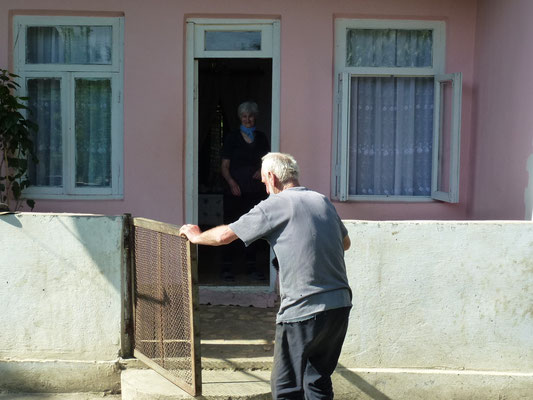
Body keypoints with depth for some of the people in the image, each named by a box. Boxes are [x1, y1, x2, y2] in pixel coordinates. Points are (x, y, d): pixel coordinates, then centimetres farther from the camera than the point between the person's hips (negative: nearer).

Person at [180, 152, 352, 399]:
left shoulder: (274, 205, -5)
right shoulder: (323, 201, 13)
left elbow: (224, 235, -1)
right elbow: (345, 243, 28)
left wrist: (196, 236, 18)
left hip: (303, 312, -7)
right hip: (340, 305, 7)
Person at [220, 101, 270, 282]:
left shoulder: (261, 138, 11)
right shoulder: (232, 138, 2)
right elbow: (224, 166, -1)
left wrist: (263, 170, -3)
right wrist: (231, 182, -16)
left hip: (256, 190, 3)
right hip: (235, 191, -3)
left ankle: (251, 266, 15)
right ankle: (227, 267, 4)